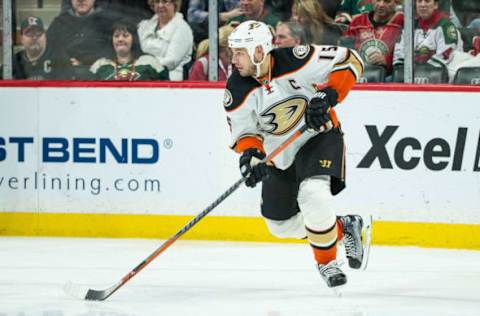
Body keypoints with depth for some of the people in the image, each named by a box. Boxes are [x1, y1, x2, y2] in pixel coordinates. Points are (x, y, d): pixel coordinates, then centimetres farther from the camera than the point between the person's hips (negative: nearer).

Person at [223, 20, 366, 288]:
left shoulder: (295, 61, -25)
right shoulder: (237, 90, -15)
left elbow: (350, 61, -18)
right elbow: (244, 131, -8)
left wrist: (328, 95, -29)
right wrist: (251, 153, -30)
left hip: (319, 137, -5)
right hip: (280, 153, 5)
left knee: (313, 194, -30)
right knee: (281, 224, 9)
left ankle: (327, 262, -10)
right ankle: (344, 228, 31)